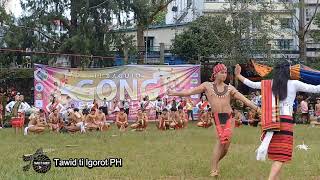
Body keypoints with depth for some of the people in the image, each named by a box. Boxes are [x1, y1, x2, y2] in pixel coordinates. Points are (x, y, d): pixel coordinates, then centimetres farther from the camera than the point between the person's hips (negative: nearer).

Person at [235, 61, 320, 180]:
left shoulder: (269, 84, 8)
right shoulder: (294, 84, -1)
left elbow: (252, 84, 18)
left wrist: (238, 75, 32)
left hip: (271, 121, 5)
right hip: (285, 121, -5)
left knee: (277, 155, 18)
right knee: (281, 156, -5)